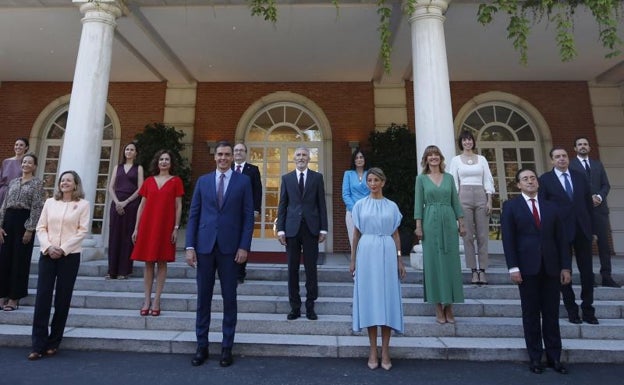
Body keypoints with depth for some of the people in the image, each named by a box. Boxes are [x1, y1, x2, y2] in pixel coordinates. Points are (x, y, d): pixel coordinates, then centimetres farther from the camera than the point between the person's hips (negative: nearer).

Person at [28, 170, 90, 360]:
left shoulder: (83, 204, 1)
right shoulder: (50, 202, 11)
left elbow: (82, 231, -5)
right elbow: (41, 227, 7)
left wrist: (63, 249, -13)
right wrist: (48, 247, -9)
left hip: (70, 256, -2)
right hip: (47, 254, 3)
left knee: (62, 300, 4)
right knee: (42, 297, -1)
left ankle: (53, 342, 17)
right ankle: (38, 344, 7)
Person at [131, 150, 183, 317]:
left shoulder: (176, 181, 4)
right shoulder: (149, 181, 11)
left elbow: (178, 207, 0)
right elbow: (142, 205, 11)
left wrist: (176, 228, -6)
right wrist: (136, 228, 6)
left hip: (165, 226, -2)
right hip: (147, 225, 3)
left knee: (162, 262, 2)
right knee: (148, 263, 5)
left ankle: (156, 300, 9)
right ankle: (147, 300, 13)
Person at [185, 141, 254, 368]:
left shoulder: (243, 181, 3)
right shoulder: (203, 181, 10)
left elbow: (248, 216, 0)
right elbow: (193, 215, 7)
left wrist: (244, 246, -8)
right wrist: (190, 246, -1)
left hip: (230, 247, -2)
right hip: (204, 246, 2)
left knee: (229, 299, 6)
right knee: (203, 298, 9)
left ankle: (227, 347, 19)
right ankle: (201, 346, 22)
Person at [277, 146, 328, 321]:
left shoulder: (317, 177, 6)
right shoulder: (286, 178, 8)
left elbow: (321, 204, 4)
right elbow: (282, 205, 6)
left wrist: (323, 228, -2)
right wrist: (280, 229, -1)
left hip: (311, 228, -1)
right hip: (292, 228, 1)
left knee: (311, 268, 5)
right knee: (293, 269, 7)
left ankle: (310, 306, 18)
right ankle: (295, 306, 18)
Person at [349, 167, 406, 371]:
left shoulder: (392, 206, 8)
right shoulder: (360, 205, 6)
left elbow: (395, 235, 9)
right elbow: (356, 234, 7)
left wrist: (400, 260, 4)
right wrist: (353, 260, 4)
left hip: (387, 253, 1)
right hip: (367, 253, 0)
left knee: (387, 298, 3)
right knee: (369, 298, 3)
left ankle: (385, 350, 13)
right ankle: (373, 350, 12)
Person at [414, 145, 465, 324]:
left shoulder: (449, 177, 10)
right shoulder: (421, 178, 4)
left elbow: (455, 201, 9)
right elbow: (418, 203, 0)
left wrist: (461, 223, 3)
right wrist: (418, 226, -7)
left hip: (449, 221, 3)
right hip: (430, 223, -2)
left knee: (450, 261, 3)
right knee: (434, 262, 1)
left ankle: (449, 306, 14)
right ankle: (439, 308, 9)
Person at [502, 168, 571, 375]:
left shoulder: (550, 207, 12)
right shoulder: (511, 206, 1)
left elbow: (561, 239, 10)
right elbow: (508, 239, -5)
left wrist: (565, 266, 3)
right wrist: (513, 267, -11)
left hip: (551, 268, 3)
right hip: (527, 268, -3)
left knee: (552, 315, 9)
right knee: (531, 315, 6)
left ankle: (554, 357, 21)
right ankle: (535, 358, 16)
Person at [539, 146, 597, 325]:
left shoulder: (580, 177, 9)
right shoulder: (545, 179, -3)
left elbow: (588, 202, 12)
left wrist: (589, 224, 7)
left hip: (582, 230, 3)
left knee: (587, 272, 7)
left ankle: (588, 310, 21)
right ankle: (572, 310, 20)